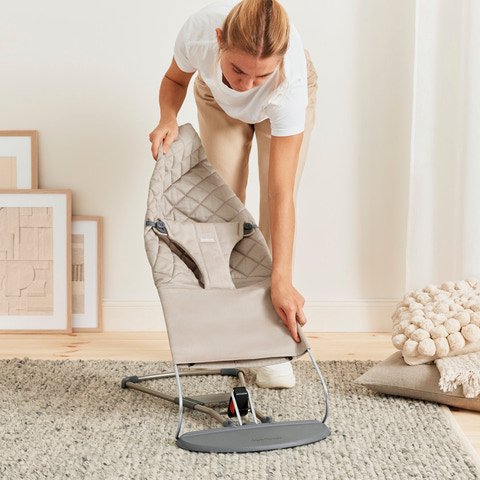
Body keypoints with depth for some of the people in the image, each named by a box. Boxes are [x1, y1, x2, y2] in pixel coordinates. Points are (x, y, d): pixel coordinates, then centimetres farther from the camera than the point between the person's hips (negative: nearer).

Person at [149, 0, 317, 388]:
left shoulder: (290, 80, -46)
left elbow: (280, 194, -44)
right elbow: (175, 79, -13)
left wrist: (281, 280, -49)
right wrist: (169, 117, -34)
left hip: (284, 105, -2)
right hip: (217, 98, 3)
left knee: (275, 207, -13)